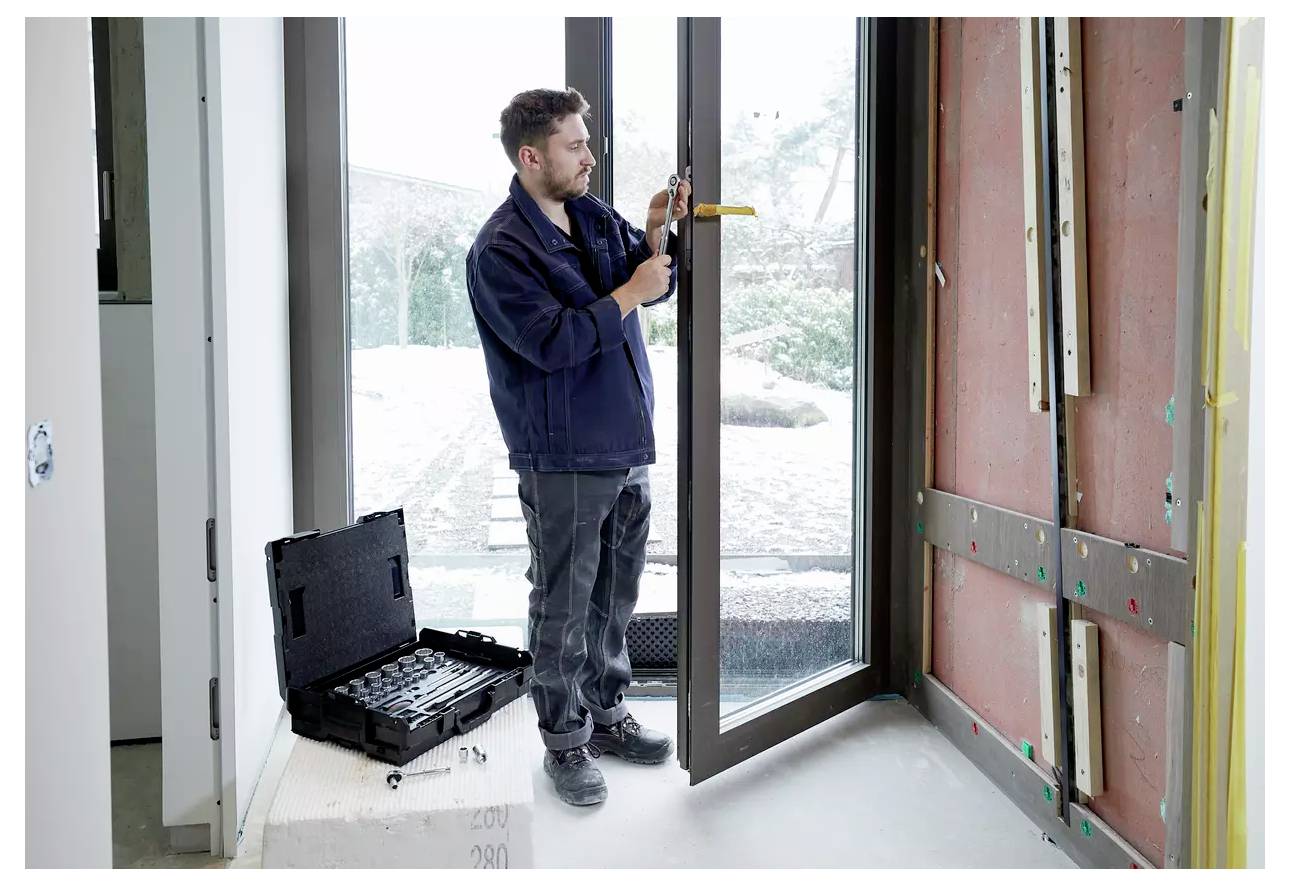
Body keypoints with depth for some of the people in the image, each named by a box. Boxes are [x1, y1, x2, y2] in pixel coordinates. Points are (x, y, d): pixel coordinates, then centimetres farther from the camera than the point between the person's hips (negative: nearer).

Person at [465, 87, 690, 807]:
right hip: (563, 457, -7)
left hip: (629, 444, 8)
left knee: (616, 596, 18)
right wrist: (628, 293, -16)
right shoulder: (500, 249, -13)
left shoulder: (596, 217, 11)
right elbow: (551, 343, -22)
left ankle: (606, 713, 35)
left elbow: (656, 285, 16)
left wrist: (656, 233, -2)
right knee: (565, 604, 4)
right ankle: (566, 741, 22)